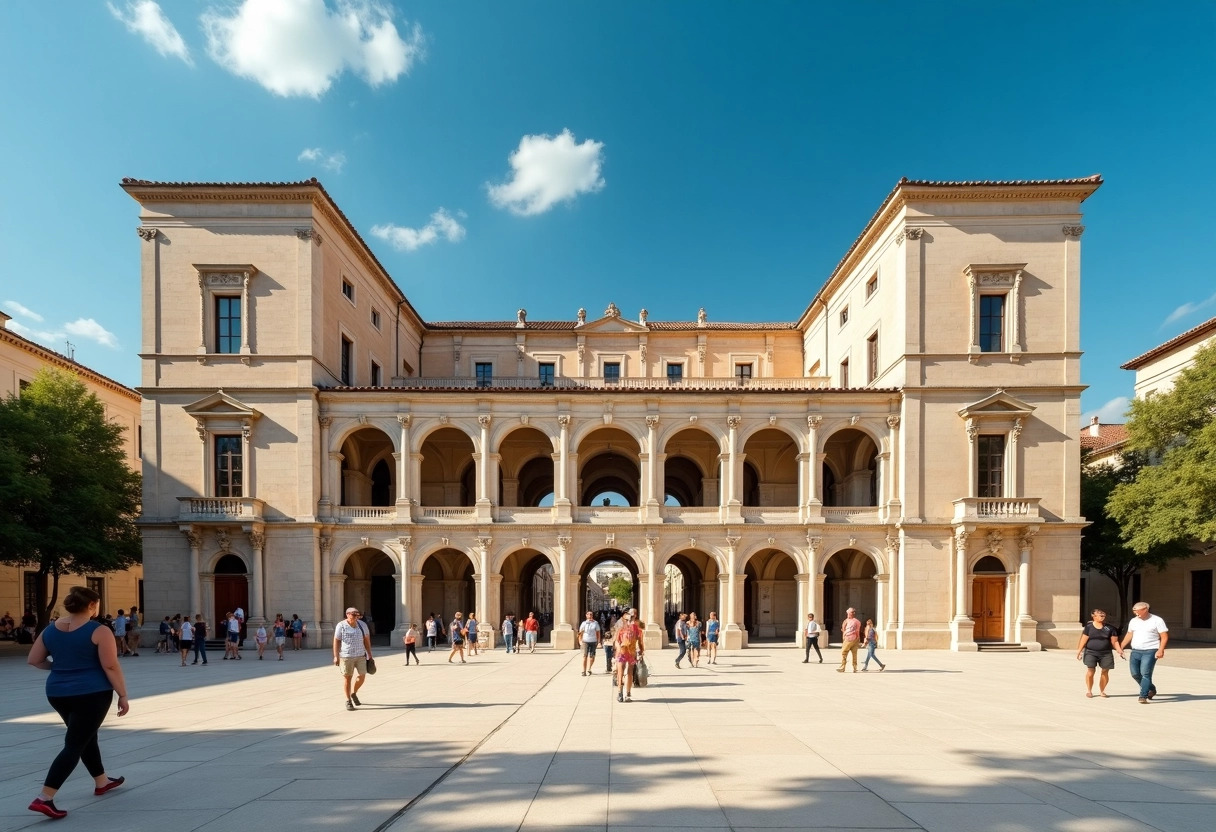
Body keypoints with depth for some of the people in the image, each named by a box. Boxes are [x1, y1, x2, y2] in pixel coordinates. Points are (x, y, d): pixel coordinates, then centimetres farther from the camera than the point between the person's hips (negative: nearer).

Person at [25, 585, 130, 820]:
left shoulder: (51, 630, 3)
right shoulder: (99, 632, -16)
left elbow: (33, 660, 8)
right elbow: (111, 667, -16)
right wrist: (123, 695, -8)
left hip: (58, 694, 8)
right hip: (92, 693, -8)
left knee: (87, 737, 22)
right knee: (75, 744, -1)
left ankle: (102, 782, 34)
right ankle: (44, 798, -9)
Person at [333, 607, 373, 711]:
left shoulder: (362, 625, 3)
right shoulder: (341, 626, -6)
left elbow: (367, 640, 9)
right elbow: (336, 641, -5)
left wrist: (369, 654, 9)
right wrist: (336, 656, -11)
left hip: (360, 655, 3)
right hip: (346, 656, -3)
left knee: (362, 676, -1)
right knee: (347, 678, 1)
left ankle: (354, 693, 26)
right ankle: (348, 701, 13)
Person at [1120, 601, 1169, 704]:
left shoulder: (1157, 620, -4)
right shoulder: (1133, 621, 12)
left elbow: (1164, 637, -6)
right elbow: (1129, 635, 21)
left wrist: (1160, 650, -17)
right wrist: (1121, 647, 18)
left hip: (1150, 651, -6)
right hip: (1135, 651, 6)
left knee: (1145, 673, -13)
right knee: (1135, 673, 4)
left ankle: (1143, 697, -10)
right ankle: (1151, 689, 26)